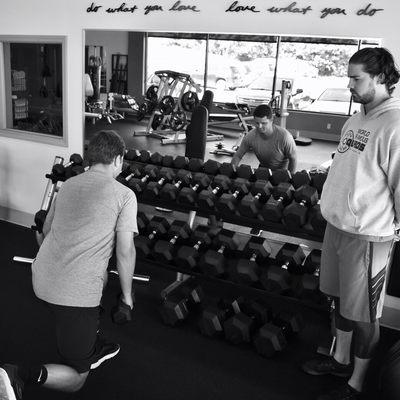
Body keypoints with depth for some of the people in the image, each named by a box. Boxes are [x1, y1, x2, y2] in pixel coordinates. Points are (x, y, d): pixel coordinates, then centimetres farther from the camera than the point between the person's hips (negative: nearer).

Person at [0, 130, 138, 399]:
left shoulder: (68, 185, 15)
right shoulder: (124, 195, -3)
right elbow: (125, 250, -6)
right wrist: (127, 295, 7)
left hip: (41, 279, 7)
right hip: (74, 293, -7)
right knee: (76, 378, 10)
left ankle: (93, 348, 43)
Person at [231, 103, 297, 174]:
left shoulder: (284, 136, -29)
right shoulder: (250, 136, -20)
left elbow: (293, 158, -16)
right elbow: (237, 156, -8)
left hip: (282, 171, -3)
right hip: (263, 168, 3)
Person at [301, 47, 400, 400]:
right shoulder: (356, 120, 9)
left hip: (367, 235, -8)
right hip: (337, 225, 8)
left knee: (362, 313, 7)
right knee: (341, 299, 21)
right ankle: (341, 360, 41)